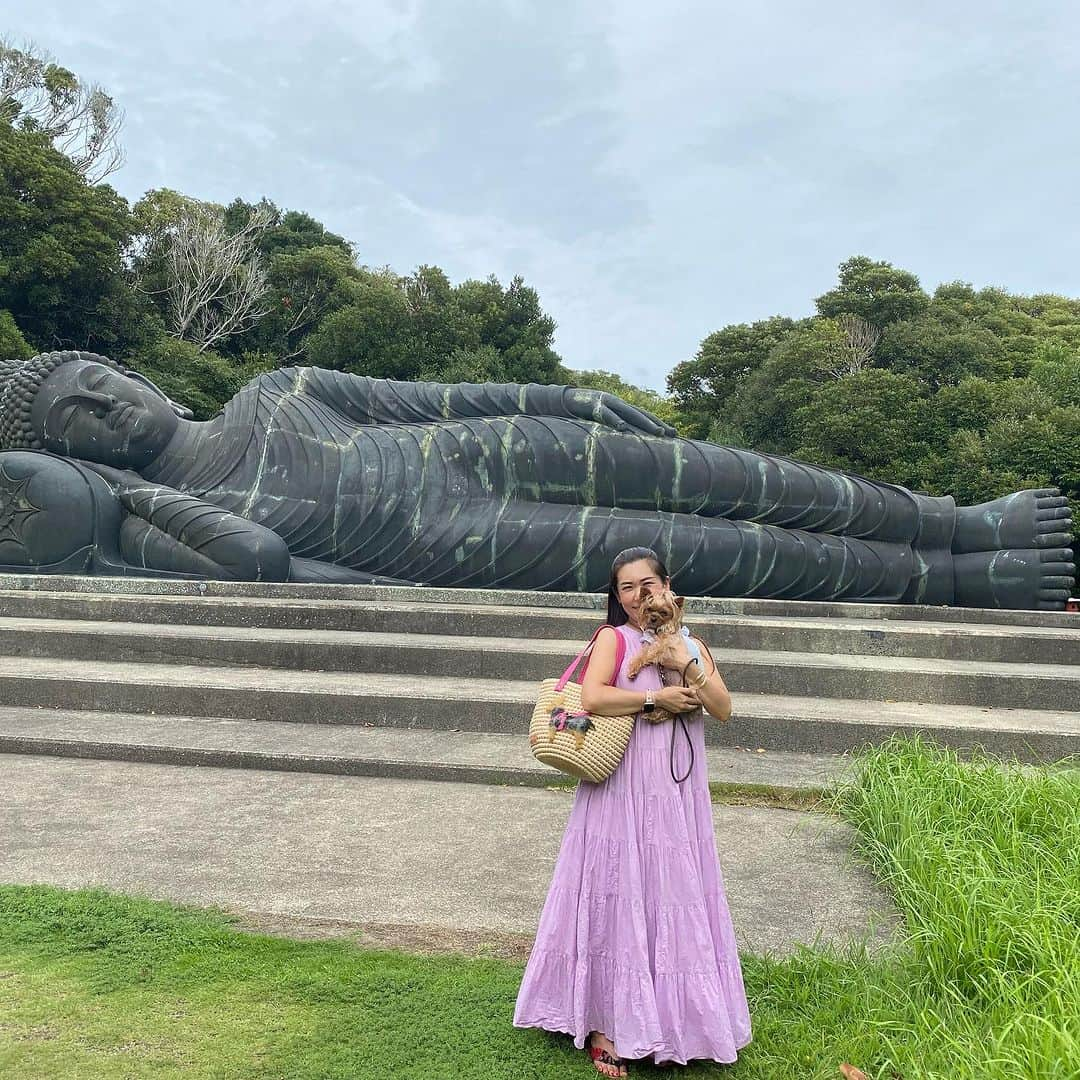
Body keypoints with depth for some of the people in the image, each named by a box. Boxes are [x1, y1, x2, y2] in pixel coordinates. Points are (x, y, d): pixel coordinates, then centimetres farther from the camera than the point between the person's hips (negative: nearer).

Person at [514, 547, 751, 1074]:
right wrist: (656, 697, -13)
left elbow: (723, 709, 3)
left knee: (675, 898, 11)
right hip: (623, 791, -4)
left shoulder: (691, 644, 12)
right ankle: (604, 1023, 16)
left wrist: (691, 669, -11)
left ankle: (677, 1015, 29)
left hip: (678, 794, 4)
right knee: (618, 897, 2)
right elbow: (592, 698, -19)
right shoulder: (614, 638, -2)